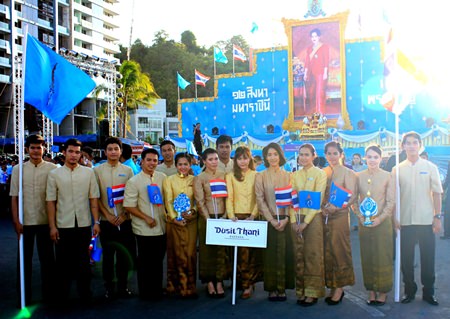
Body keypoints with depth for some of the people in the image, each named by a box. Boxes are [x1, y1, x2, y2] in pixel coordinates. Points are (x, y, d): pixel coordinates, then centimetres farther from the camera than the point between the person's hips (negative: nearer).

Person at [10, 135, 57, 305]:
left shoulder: (52, 168, -1)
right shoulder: (18, 169, 3)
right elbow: (14, 197, 3)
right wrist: (16, 221, -3)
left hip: (45, 221, -1)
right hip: (25, 221, 1)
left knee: (47, 258, 9)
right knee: (25, 259, 10)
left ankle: (48, 294, 22)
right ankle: (24, 296, 23)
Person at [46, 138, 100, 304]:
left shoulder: (88, 173, 4)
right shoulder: (54, 174, 2)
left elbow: (93, 198, 4)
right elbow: (51, 201, 1)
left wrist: (96, 222, -2)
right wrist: (52, 226, -4)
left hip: (84, 224, 1)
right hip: (63, 225, 0)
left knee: (83, 260, 10)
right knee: (63, 261, 8)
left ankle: (85, 293, 23)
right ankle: (62, 295, 23)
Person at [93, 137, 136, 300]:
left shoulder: (128, 170, 6)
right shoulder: (97, 170, 2)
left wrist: (124, 215, -5)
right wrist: (108, 215, -8)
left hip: (124, 220, 1)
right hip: (107, 221, -1)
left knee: (124, 254, 7)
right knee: (108, 255, 6)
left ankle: (123, 286, 20)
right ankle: (109, 287, 18)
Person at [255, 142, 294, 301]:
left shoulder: (288, 175, 6)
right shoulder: (261, 176, 3)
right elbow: (260, 200, -2)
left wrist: (286, 218, -10)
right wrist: (272, 220, -10)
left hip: (285, 220, 1)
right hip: (268, 220, -1)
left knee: (285, 254, 2)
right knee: (270, 254, 2)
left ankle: (282, 288, 11)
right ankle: (272, 289, 11)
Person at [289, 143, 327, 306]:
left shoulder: (320, 174, -2)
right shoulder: (295, 175, 11)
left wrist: (306, 221, -14)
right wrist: (293, 220, -6)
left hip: (313, 218, -4)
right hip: (297, 219, 4)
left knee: (312, 255, -1)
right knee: (299, 255, 6)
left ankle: (313, 292, 8)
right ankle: (301, 291, 15)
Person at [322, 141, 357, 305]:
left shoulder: (347, 172, 0)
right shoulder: (322, 172, 11)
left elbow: (352, 196, -7)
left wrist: (336, 207, -18)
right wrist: (323, 208, -6)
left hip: (339, 215, -4)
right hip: (324, 216, 4)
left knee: (339, 249, 0)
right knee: (327, 251, 6)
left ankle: (339, 288, 9)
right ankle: (332, 287, 16)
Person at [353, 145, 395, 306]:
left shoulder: (387, 176, -1)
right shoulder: (358, 176, 5)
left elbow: (391, 201, -3)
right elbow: (354, 200, 6)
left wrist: (380, 218, -12)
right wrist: (360, 217, -6)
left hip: (382, 222, -2)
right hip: (364, 223, 2)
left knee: (383, 257, 3)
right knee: (367, 257, 6)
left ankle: (382, 292, 14)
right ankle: (371, 291, 16)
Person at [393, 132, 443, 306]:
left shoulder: (430, 167, 4)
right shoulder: (397, 169, 4)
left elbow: (436, 193, 3)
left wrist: (437, 216, -2)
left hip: (426, 220, 0)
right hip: (405, 221, 1)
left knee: (428, 258, 6)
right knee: (406, 258, 7)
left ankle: (428, 292, 20)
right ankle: (409, 290, 21)